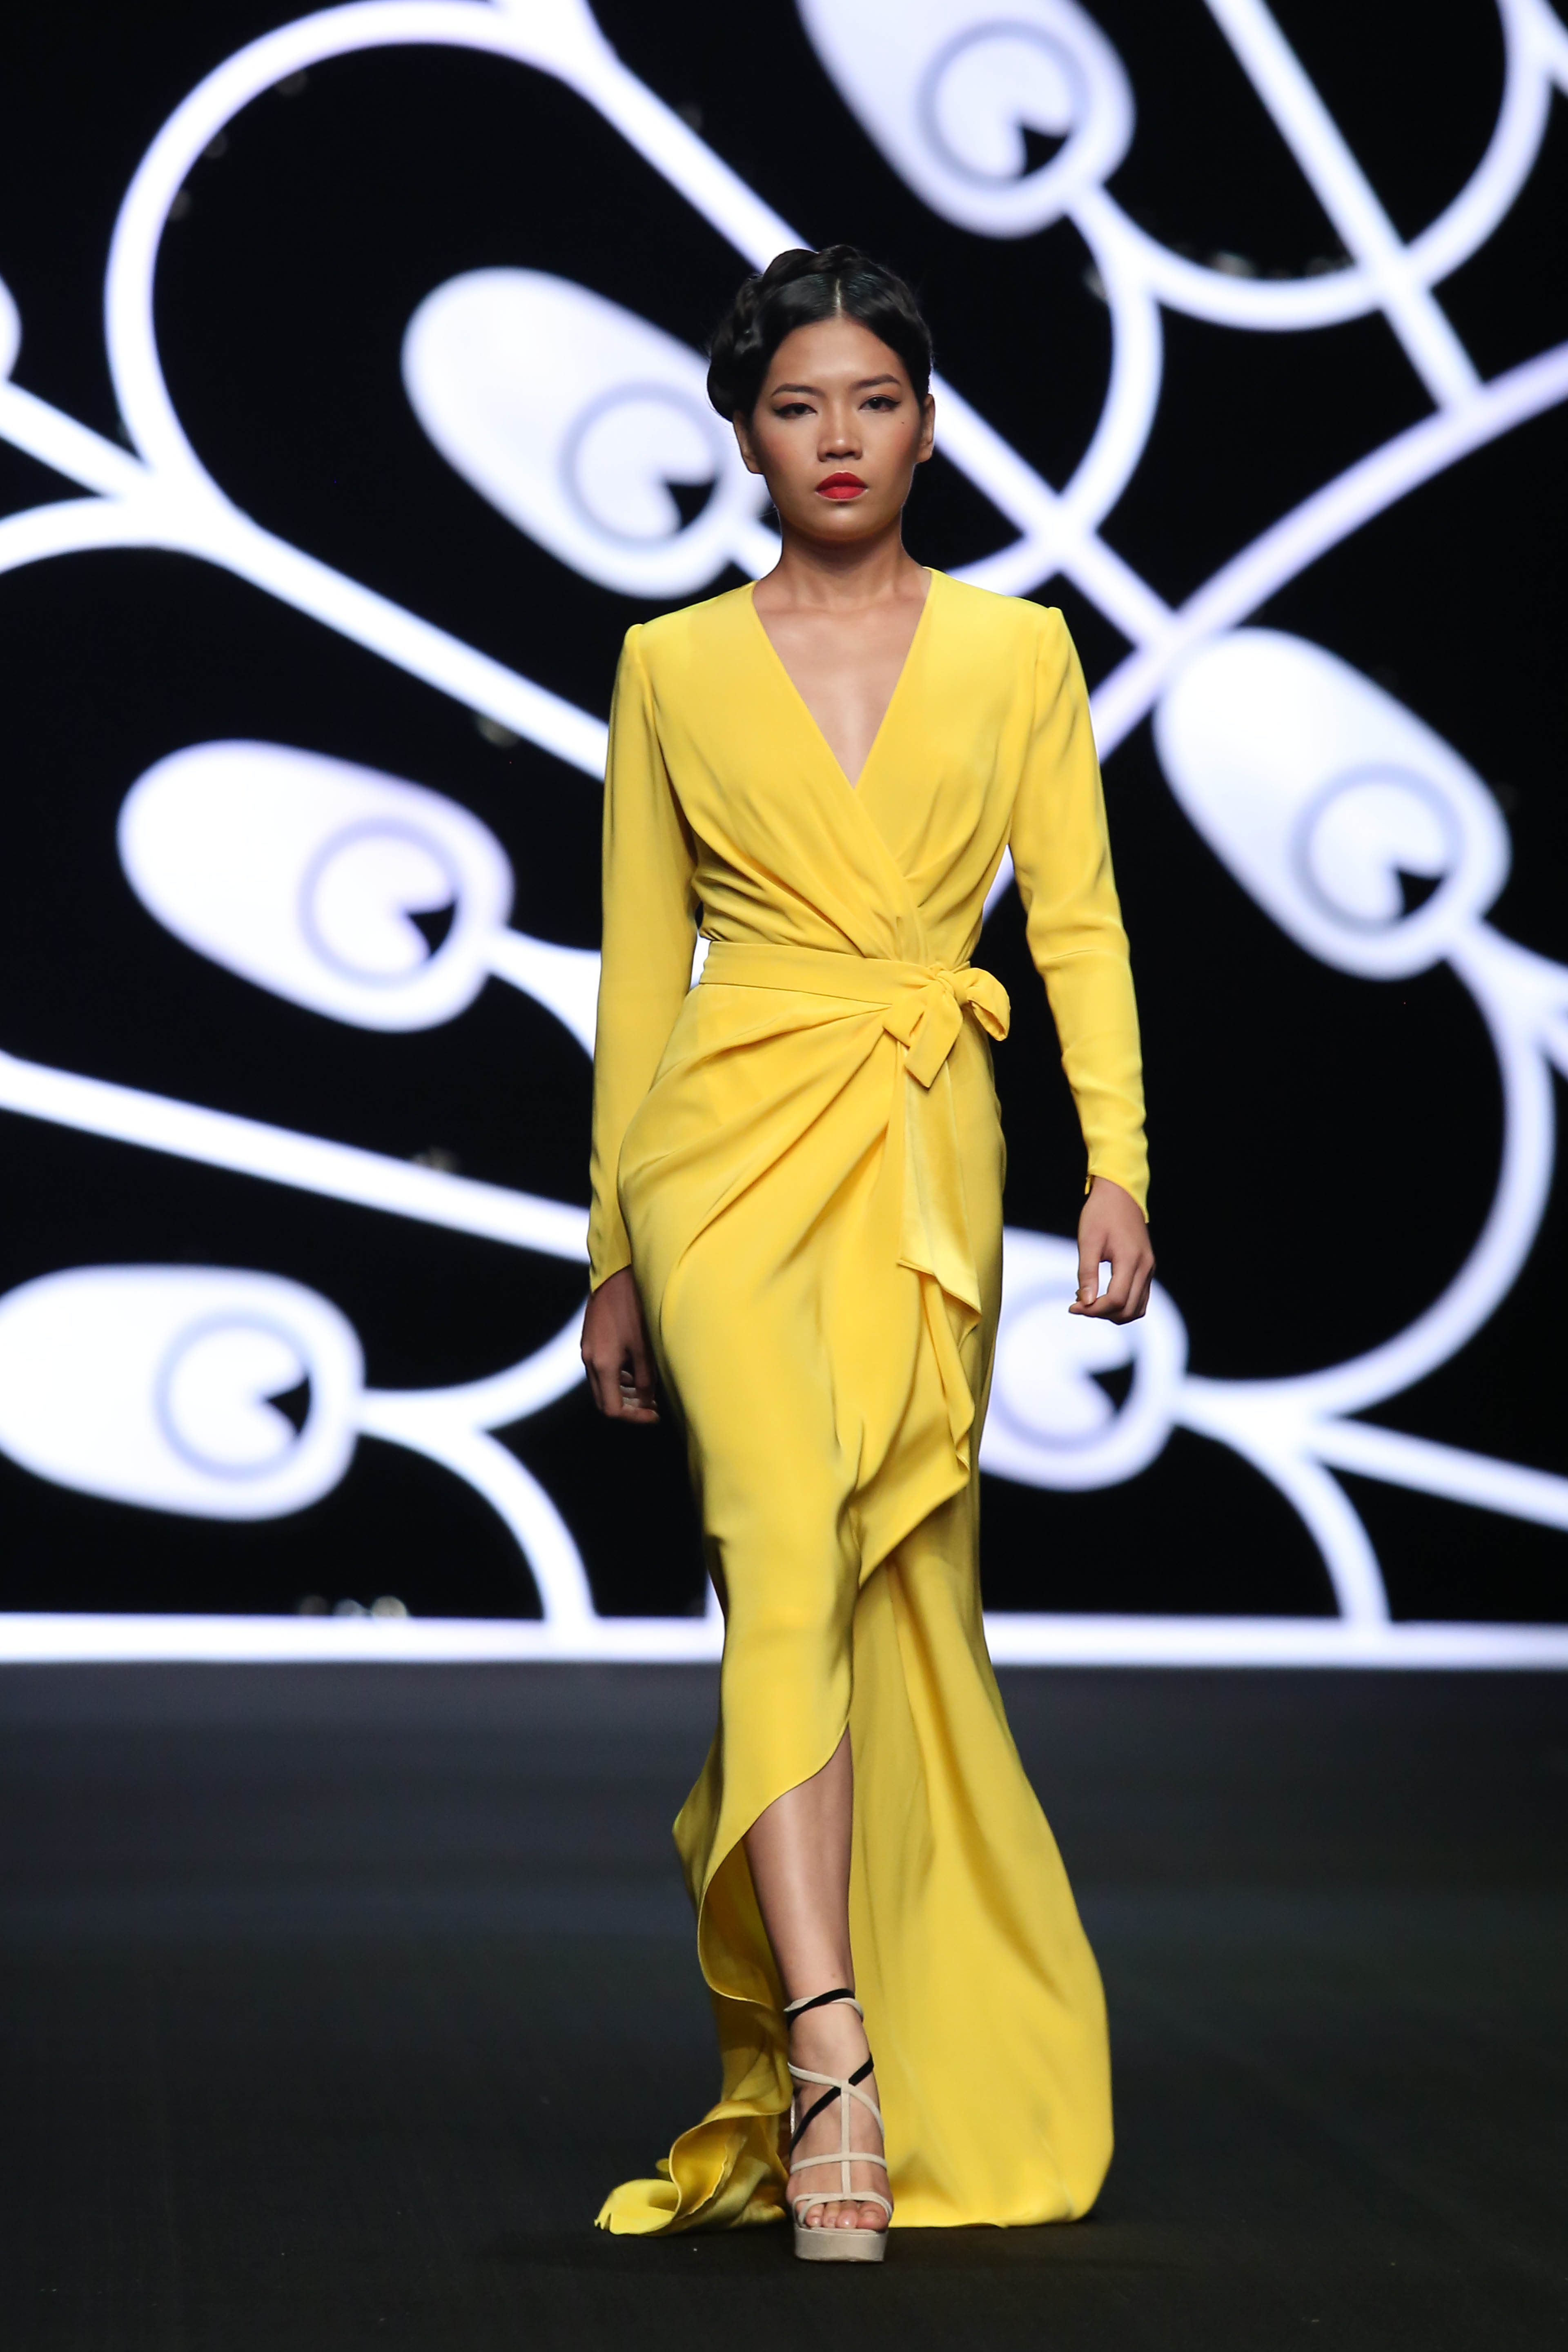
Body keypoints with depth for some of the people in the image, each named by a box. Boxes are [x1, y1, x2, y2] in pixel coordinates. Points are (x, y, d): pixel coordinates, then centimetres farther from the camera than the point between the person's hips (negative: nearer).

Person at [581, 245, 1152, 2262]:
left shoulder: (1018, 653, 10)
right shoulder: (673, 667, 9)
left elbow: (1080, 923, 6)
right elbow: (640, 963, 12)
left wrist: (1118, 1165, -7)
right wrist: (614, 1253, 12)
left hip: (930, 1154, 2)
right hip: (735, 1134, -2)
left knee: (897, 1592, 5)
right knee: (789, 1536, -21)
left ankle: (944, 2060, 21)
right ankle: (831, 2067, -28)